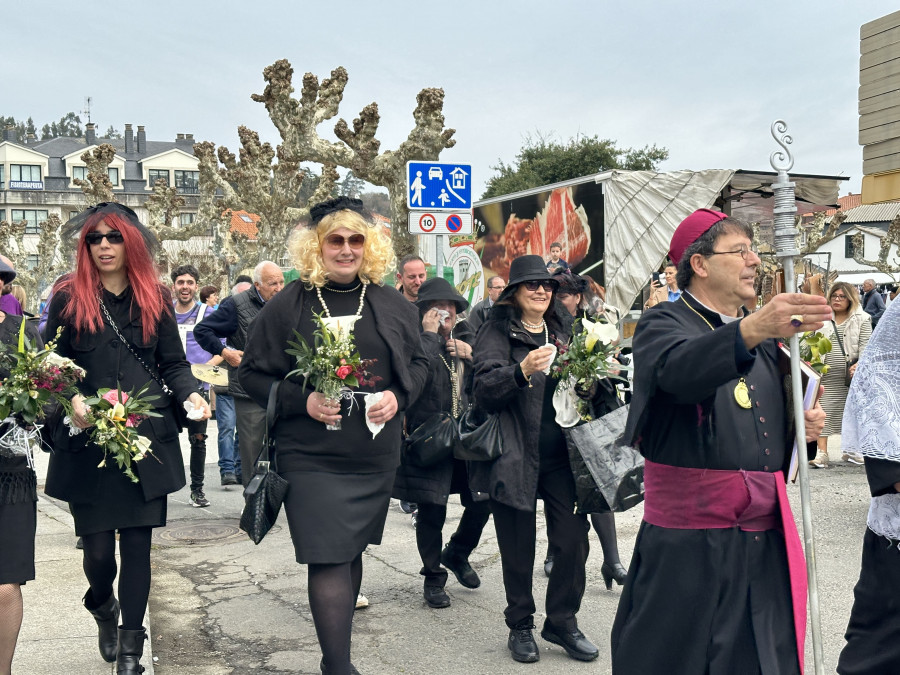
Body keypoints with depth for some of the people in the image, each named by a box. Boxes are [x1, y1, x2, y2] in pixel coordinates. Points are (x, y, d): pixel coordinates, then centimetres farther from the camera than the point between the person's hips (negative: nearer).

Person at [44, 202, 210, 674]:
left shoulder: (155, 299, 7)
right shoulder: (68, 299, 2)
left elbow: (173, 363, 10)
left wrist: (190, 394, -9)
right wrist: (71, 400, -15)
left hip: (147, 440, 1)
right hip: (87, 444, -1)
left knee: (138, 544, 3)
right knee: (98, 548, 1)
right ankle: (103, 608, 37)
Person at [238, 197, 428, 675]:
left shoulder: (390, 304, 4)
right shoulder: (287, 306, -5)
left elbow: (418, 362, 13)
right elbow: (252, 374, -1)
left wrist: (398, 396, -7)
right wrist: (301, 401, -16)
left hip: (375, 454, 4)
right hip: (311, 457, -4)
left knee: (352, 550, 16)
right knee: (329, 559, -6)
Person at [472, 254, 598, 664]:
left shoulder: (561, 332, 15)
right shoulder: (498, 330, -2)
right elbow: (485, 388, -15)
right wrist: (523, 371, -32)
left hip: (561, 453, 4)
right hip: (515, 456, -4)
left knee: (573, 540, 1)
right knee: (518, 548, 4)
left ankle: (562, 622, 18)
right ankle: (520, 626, 22)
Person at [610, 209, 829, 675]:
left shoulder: (763, 334, 18)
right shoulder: (663, 324, -4)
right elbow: (681, 369, -29)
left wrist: (805, 427, 5)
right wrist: (750, 330, -46)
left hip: (765, 536, 6)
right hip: (687, 545, -6)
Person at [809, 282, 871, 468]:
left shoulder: (861, 319, 5)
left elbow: (865, 347, -2)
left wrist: (859, 365, -17)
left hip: (851, 376, -1)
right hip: (827, 376, 1)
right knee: (824, 411, -7)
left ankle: (850, 450, 18)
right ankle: (822, 452, -8)